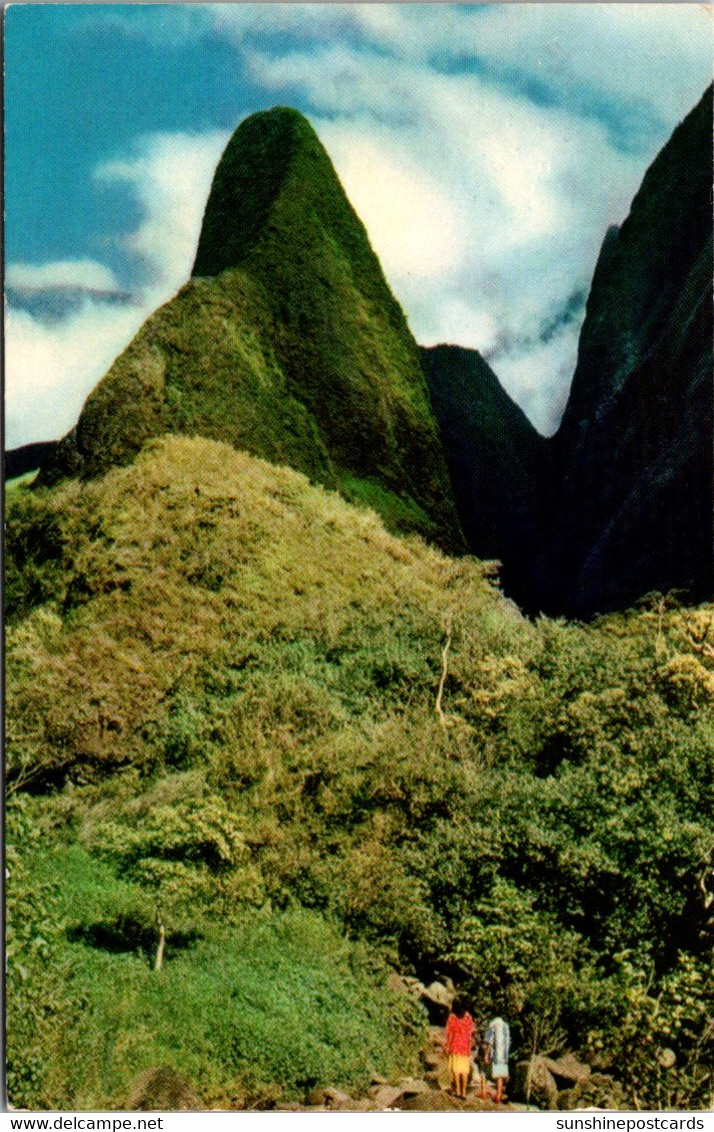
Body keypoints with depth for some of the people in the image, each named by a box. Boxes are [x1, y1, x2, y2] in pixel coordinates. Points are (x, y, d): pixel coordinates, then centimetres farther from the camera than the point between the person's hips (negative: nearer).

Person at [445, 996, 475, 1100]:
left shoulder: (452, 1017, -7)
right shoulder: (468, 1016, 1)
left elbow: (449, 1033, -8)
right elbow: (471, 1032, 2)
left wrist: (447, 1046, 0)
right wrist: (470, 1044, 12)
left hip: (455, 1045, -3)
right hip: (466, 1045, 3)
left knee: (455, 1068, 6)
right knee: (465, 1069, 7)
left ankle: (458, 1090, 2)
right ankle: (464, 1092, 7)